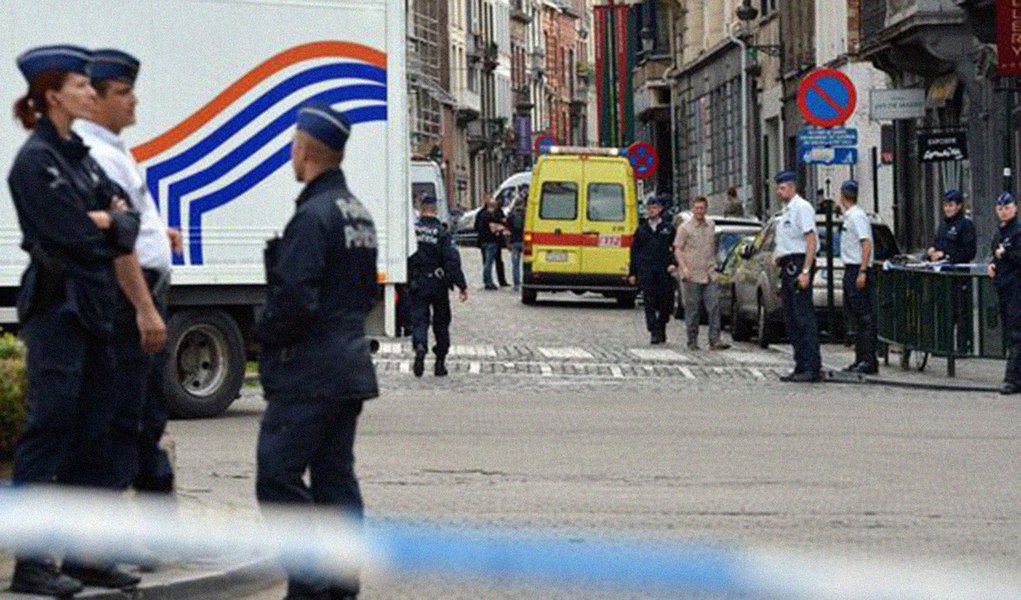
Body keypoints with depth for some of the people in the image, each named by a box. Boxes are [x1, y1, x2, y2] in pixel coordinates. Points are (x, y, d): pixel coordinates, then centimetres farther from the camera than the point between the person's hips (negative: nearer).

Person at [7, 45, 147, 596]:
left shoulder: (77, 155, 16)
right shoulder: (35, 160, -11)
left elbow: (125, 217, 9)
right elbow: (68, 231, -18)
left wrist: (104, 222, -11)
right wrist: (109, 221, -1)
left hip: (92, 306, 9)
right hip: (56, 305, -9)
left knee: (91, 433, 11)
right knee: (49, 430, -7)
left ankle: (85, 555, 17)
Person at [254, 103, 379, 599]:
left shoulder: (313, 216, -17)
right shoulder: (358, 214, 15)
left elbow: (293, 298, -22)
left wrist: (266, 334, -5)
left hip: (308, 372, -10)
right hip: (349, 367, 10)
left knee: (279, 476, -7)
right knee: (335, 478, 12)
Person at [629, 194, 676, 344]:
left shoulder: (668, 229, 9)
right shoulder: (641, 230, 13)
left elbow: (676, 248, 6)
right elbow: (634, 251, 15)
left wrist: (673, 264, -11)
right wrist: (632, 273, 12)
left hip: (664, 270, -1)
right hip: (646, 270, 1)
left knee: (665, 301, 2)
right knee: (649, 302, -9)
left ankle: (661, 330, 21)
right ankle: (654, 333, -10)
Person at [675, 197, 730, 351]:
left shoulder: (711, 226, 12)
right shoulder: (685, 227, -2)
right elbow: (678, 250, -4)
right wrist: (684, 267, -17)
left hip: (709, 274, 3)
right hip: (691, 276, -3)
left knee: (714, 307, -6)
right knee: (692, 309, 2)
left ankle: (715, 340, -7)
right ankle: (692, 341, 9)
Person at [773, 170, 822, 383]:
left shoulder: (802, 208, -9)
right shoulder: (786, 211, 20)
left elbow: (811, 240, -16)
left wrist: (805, 271, -22)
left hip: (799, 265, -10)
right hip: (788, 267, 10)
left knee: (804, 317, -11)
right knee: (791, 319, 10)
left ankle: (812, 368, -13)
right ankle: (801, 367, 14)